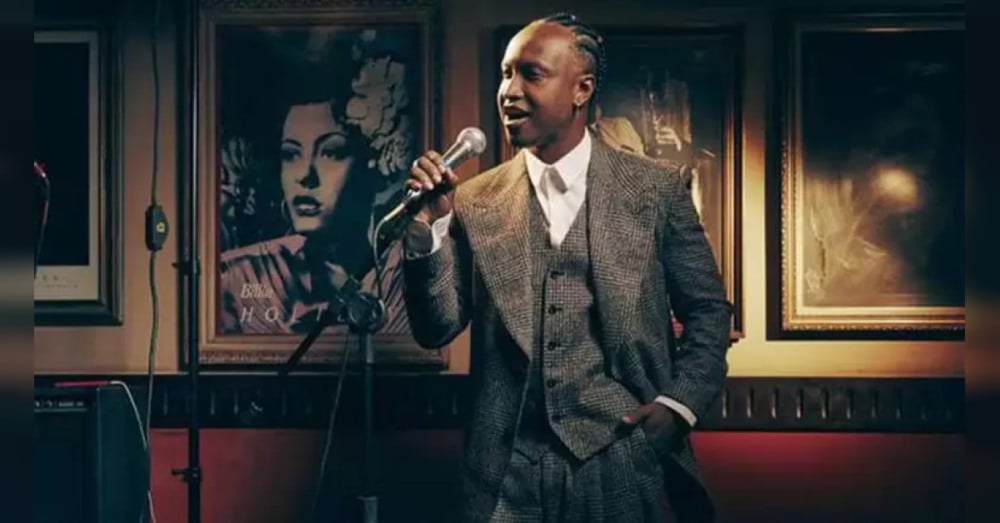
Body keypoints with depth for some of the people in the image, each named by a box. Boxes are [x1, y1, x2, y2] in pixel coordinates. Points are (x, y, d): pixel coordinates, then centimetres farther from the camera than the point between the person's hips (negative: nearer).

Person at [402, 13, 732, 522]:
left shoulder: (656, 189, 1)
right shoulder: (475, 202, 4)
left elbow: (707, 311, 6)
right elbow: (436, 329, 1)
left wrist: (679, 405, -6)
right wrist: (430, 226, -10)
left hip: (628, 464, -1)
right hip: (509, 473, 1)